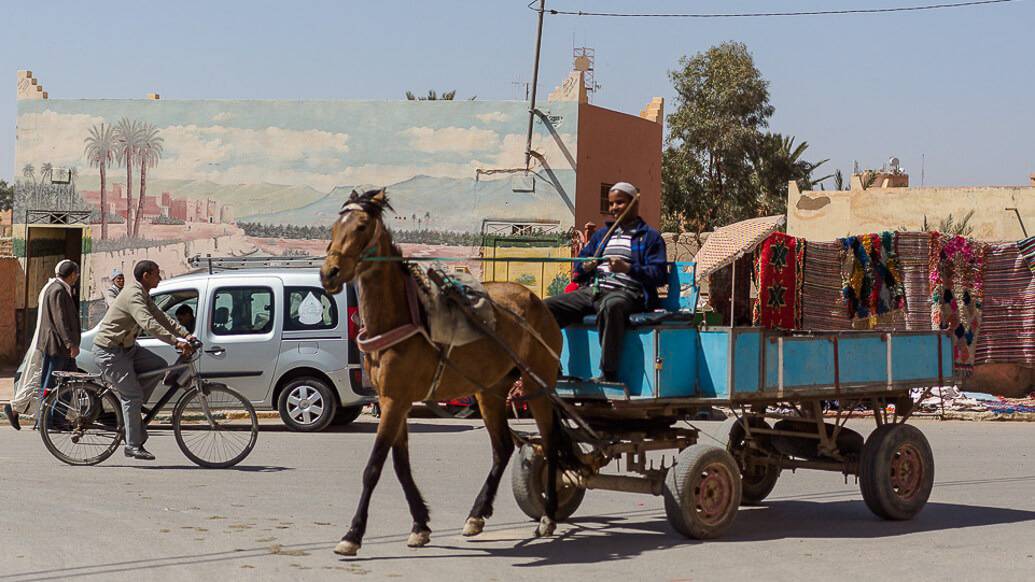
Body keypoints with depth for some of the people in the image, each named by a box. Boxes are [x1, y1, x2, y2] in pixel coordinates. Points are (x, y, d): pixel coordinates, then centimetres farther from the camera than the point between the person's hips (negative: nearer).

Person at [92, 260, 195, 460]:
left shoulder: (143, 296, 11)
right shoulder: (133, 295, -22)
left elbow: (162, 318, 11)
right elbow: (149, 324, -35)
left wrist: (185, 334, -1)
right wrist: (176, 342, -39)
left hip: (126, 348, 10)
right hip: (110, 351, -10)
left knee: (159, 366, 1)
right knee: (132, 395, -11)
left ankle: (127, 407, 7)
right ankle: (133, 445, -5)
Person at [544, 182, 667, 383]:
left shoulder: (650, 236, 9)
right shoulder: (602, 233, 29)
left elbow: (659, 275, -4)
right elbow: (578, 271, 28)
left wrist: (628, 268, -17)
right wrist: (585, 268, 3)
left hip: (626, 293, -7)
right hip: (592, 290, 7)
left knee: (610, 306, -43)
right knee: (548, 306, -12)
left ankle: (609, 373, -40)